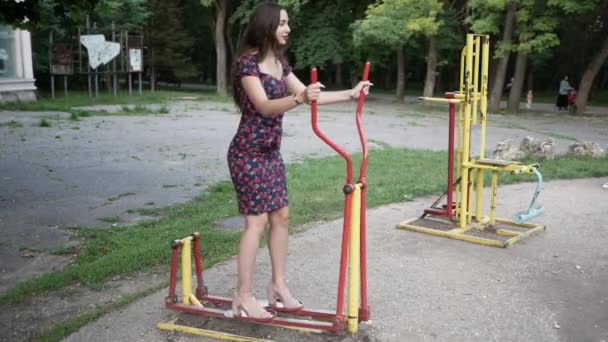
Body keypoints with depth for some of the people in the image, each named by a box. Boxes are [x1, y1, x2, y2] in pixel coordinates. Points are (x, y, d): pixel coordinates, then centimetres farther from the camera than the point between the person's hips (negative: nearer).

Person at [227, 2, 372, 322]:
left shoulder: (280, 63, 10)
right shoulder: (247, 62, -15)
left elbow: (310, 95, 15)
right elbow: (264, 106, -27)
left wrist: (351, 94, 13)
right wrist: (299, 98, -43)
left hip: (271, 152, 9)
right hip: (248, 153, -8)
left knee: (280, 216, 10)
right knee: (256, 221, -6)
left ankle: (278, 286, 22)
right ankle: (243, 298, 3)